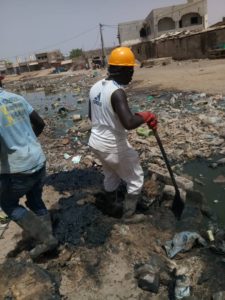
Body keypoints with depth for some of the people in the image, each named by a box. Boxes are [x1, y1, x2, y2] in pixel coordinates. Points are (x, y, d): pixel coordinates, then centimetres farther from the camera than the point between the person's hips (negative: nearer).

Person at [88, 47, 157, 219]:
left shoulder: (95, 87, 2)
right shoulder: (117, 92, -24)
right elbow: (129, 123, -36)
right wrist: (146, 116, -18)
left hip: (96, 143, 8)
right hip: (114, 147, -8)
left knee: (111, 176, 30)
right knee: (136, 180, 15)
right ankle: (129, 212, 29)